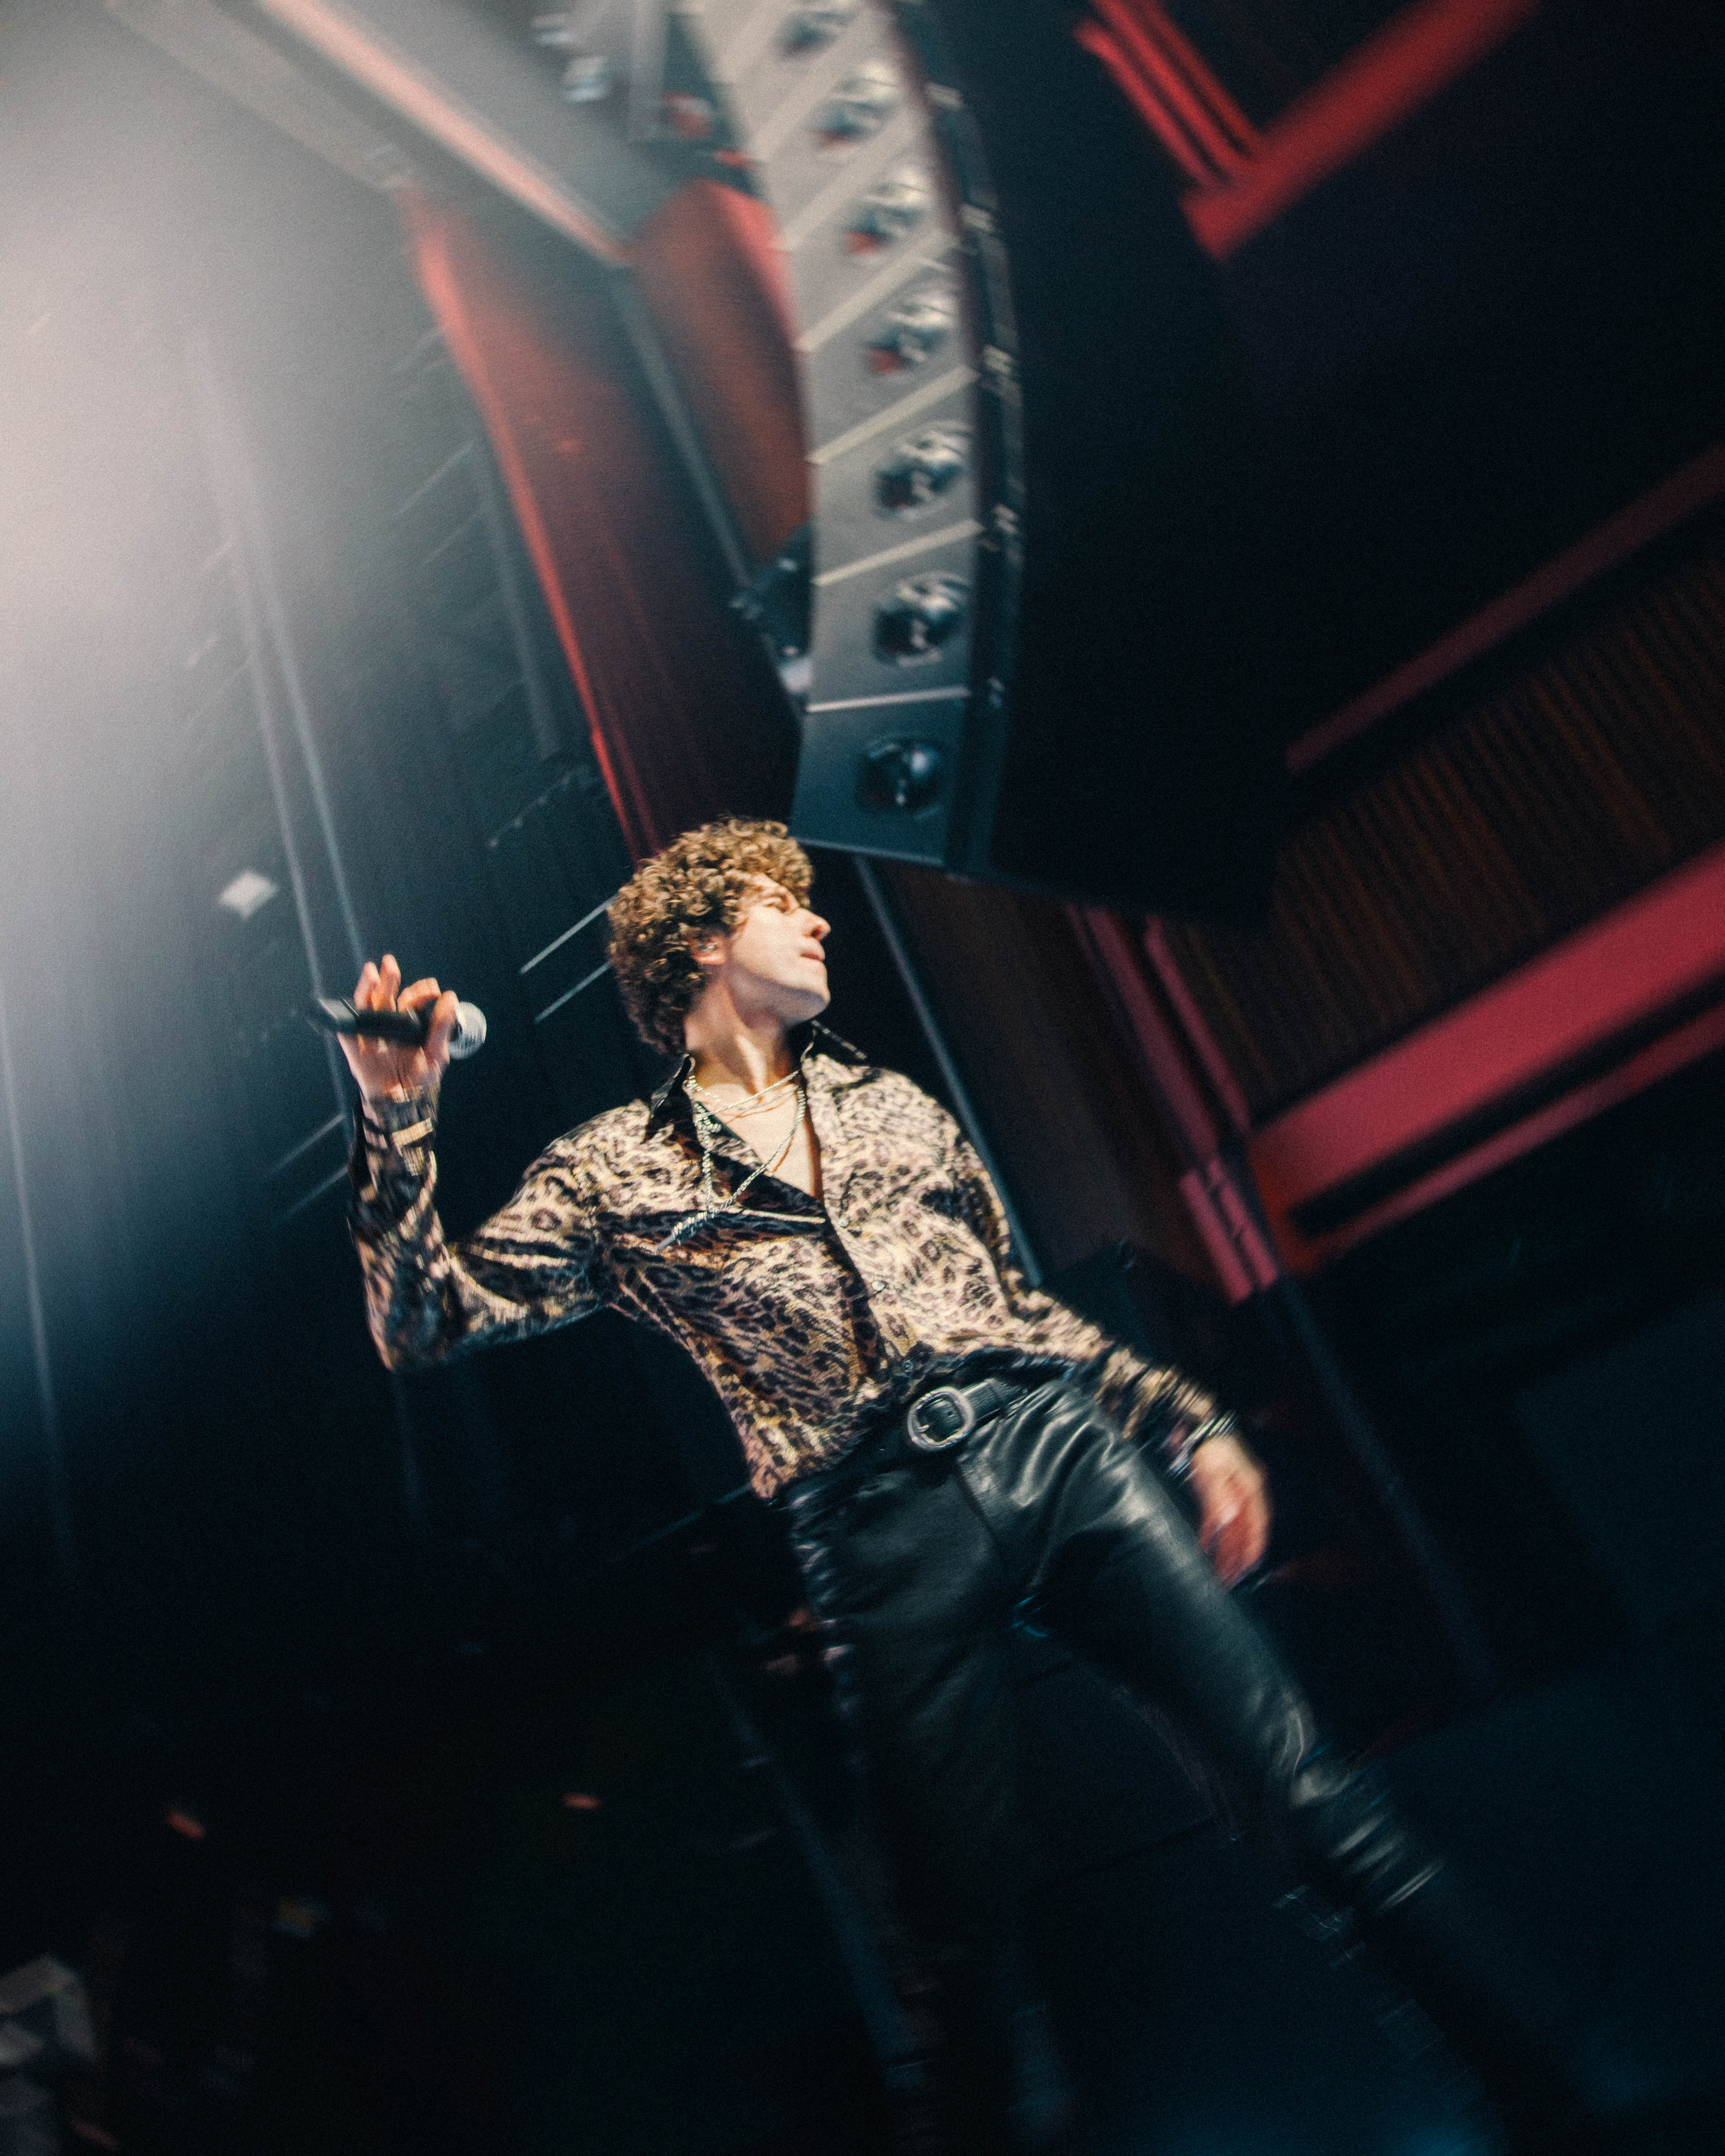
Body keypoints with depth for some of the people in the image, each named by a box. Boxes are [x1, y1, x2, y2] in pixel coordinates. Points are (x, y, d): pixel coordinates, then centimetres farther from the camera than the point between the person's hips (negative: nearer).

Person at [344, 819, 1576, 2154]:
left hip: (1057, 1442, 3)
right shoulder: (616, 1172, 10)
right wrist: (396, 1121, -7)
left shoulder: (895, 1104, 22)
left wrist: (1190, 1425, 17)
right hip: (884, 1531, -3)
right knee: (971, 1933, 6)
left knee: (1310, 1788, 0)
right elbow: (430, 1321, 5)